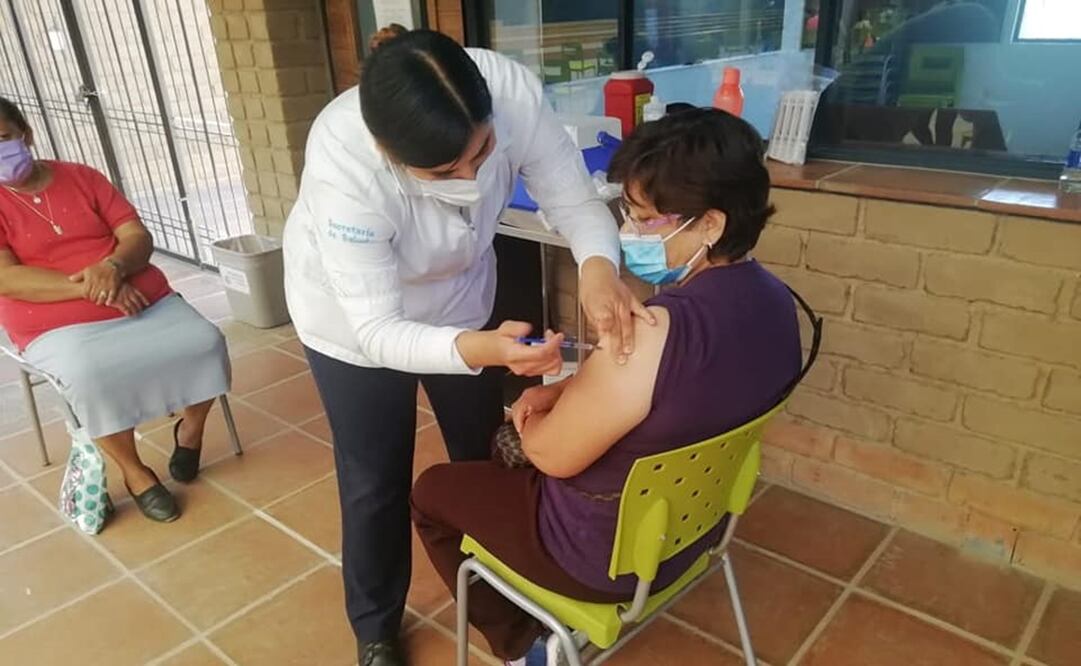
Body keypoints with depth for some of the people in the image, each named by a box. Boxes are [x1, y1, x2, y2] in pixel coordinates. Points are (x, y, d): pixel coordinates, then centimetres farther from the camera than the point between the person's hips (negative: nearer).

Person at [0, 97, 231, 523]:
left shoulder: (82, 177, 11)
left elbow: (139, 237, 4)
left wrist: (113, 267, -18)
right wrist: (88, 288, -22)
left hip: (146, 302, 3)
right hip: (60, 326, -3)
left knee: (205, 343, -20)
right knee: (91, 376, -33)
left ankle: (190, 426, 8)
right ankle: (134, 472, -9)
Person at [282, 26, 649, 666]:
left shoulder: (512, 90, -32)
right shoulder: (343, 164, -40)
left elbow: (576, 200, -22)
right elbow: (378, 331, -37)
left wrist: (598, 267, -44)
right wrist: (479, 349, -54)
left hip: (459, 296, 4)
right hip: (354, 316, -3)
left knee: (485, 456, 17)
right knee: (376, 483, 7)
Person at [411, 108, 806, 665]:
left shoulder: (654, 336, -37)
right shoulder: (773, 299, -9)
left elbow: (552, 454, -22)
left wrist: (530, 417, -1)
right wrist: (562, 391, -2)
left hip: (609, 556, -8)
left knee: (432, 491, 13)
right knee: (510, 452, 28)